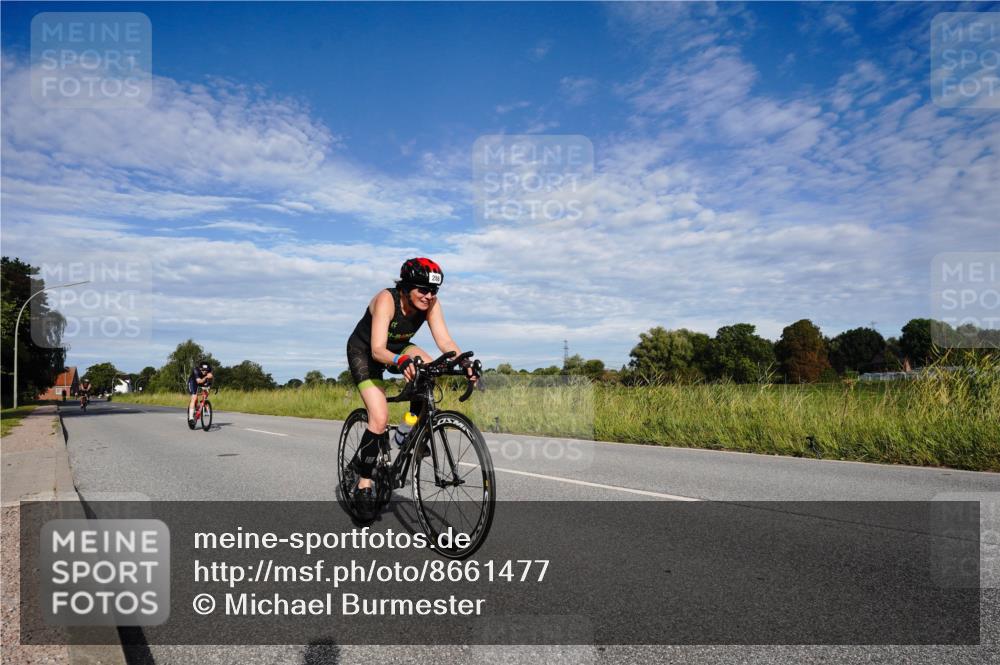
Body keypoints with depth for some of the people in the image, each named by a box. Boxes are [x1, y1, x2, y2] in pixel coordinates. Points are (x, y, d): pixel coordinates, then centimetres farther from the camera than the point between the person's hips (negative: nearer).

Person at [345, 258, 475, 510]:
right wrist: (400, 362, -60)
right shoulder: (386, 300, -34)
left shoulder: (430, 303, -20)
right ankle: (363, 484, -1)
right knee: (380, 419, -19)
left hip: (398, 348, 5)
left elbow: (445, 341, -25)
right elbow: (377, 350, -41)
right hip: (363, 352, -5)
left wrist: (464, 361, -42)